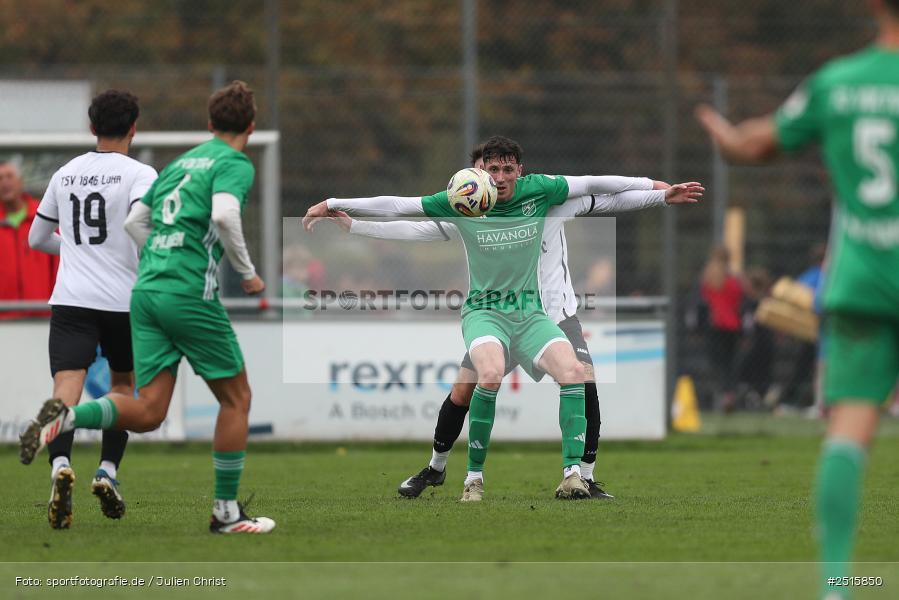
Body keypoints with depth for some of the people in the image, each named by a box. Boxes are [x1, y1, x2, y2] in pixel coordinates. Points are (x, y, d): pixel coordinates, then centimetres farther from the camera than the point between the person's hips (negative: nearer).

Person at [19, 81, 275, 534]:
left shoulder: (179, 162, 21)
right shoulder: (235, 164, -2)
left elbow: (134, 222, 22)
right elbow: (224, 215, -21)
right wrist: (247, 274, -9)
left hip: (146, 290, 7)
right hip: (191, 294, -7)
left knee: (147, 412, 4)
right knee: (236, 397, 9)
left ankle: (65, 418, -20)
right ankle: (226, 511, 12)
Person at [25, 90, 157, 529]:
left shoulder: (65, 174, 14)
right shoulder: (140, 174, -1)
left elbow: (36, 239, 24)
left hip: (70, 299, 2)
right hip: (123, 300, -2)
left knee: (66, 389, -12)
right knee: (122, 385, 21)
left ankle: (60, 465, -39)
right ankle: (107, 473, 9)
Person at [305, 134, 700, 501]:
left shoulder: (538, 191, -4)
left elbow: (594, 184, 5)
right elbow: (396, 206, -4)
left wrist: (661, 188, 9)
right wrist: (334, 205, -5)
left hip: (529, 311, 3)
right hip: (483, 310, -3)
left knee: (573, 370, -23)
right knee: (490, 374, -33)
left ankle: (572, 473, -21)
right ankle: (474, 477, -19)